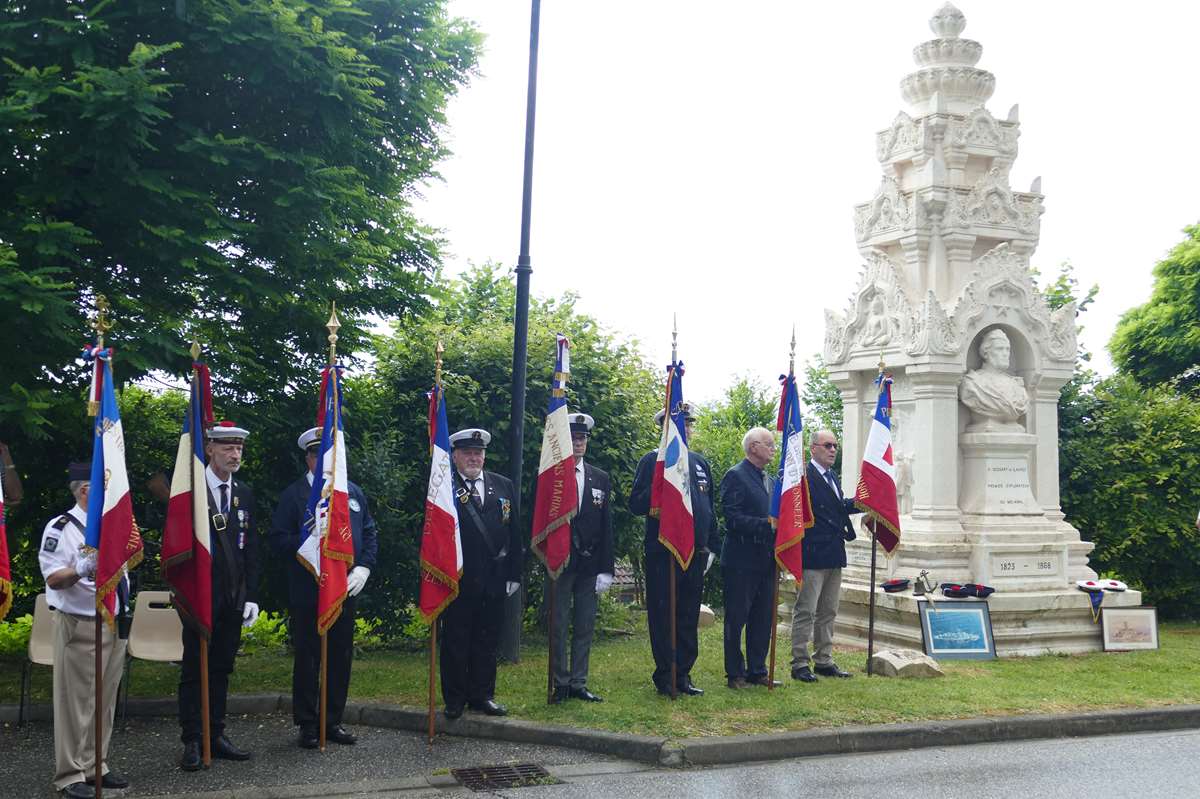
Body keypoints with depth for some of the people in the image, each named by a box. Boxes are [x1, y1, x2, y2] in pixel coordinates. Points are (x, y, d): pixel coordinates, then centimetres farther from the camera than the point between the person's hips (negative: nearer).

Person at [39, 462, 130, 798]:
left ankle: (95, 767, 23)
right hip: (79, 627, -7)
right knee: (77, 703, -2)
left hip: (114, 623, 7)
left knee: (105, 701, 12)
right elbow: (53, 579, -17)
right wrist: (81, 569, -33)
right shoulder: (61, 528, -10)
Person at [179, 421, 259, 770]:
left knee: (221, 669, 11)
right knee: (194, 670, 2)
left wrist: (251, 596, 4)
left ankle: (216, 736, 19)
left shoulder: (245, 493, 10)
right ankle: (192, 742, 8)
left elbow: (251, 547, 10)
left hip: (234, 597, 5)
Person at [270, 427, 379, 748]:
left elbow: (370, 534, 12)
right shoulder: (293, 495, -1)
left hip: (346, 589, 4)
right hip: (307, 592, -4)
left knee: (341, 658, 10)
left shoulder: (354, 492, 12)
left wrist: (363, 568, -2)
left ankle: (333, 721, 22)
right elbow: (279, 539, -7)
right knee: (307, 659, 4)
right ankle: (307, 725, 16)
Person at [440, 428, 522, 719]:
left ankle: (482, 695, 23)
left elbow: (514, 532, 9)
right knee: (455, 641, 6)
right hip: (458, 580, -4)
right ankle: (455, 699, 18)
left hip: (494, 579, 4)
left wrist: (514, 574, 5)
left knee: (487, 641, 12)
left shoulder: (503, 485, 9)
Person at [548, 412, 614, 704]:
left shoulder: (601, 478, 8)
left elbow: (606, 527, 6)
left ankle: (579, 684, 17)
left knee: (585, 628, 7)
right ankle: (561, 684, 12)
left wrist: (606, 569, 0)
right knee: (558, 627, 2)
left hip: (590, 565, 3)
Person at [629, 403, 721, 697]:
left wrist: (712, 547, 14)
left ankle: (683, 675, 20)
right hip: (663, 552, -5)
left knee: (689, 617, 11)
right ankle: (664, 677, 12)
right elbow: (637, 505, -11)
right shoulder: (652, 460, -4)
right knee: (663, 616, 1)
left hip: (696, 552, 6)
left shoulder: (699, 462, 13)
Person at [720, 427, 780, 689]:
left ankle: (757, 671, 21)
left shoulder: (770, 480, 17)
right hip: (741, 561, -8)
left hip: (766, 559, 8)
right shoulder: (735, 477, -10)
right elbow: (732, 518, -18)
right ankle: (735, 674, 11)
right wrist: (766, 523, -23)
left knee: (763, 619, 12)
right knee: (736, 618, 2)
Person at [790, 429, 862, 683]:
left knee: (828, 612, 15)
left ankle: (824, 661, 24)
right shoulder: (803, 476, -14)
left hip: (834, 556, 9)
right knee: (805, 611, -2)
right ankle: (800, 664, 5)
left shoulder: (832, 476, 16)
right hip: (813, 555, -9)